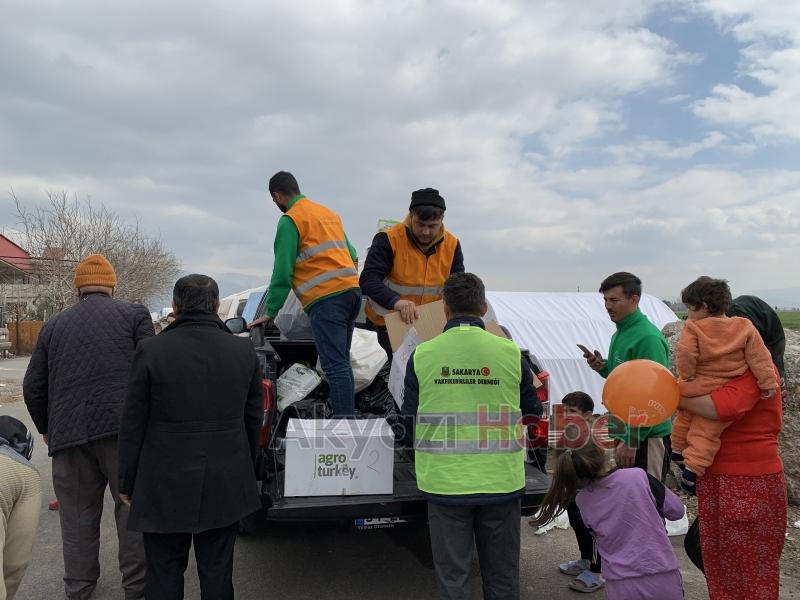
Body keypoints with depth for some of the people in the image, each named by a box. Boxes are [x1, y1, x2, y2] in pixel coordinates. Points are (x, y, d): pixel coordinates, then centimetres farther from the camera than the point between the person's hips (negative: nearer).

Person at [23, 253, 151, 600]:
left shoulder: (54, 325, 14)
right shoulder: (134, 315, 3)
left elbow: (33, 387, 17)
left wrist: (47, 428, 31)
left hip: (68, 433, 4)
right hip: (123, 428, -3)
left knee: (77, 513, 16)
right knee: (133, 506, 7)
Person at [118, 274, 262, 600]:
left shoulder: (151, 350, -11)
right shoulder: (244, 351, -3)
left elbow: (133, 425, -6)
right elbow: (253, 419, 3)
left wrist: (127, 483, 6)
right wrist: (246, 471, 16)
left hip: (164, 487, -2)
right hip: (227, 486, 2)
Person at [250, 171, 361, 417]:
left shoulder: (290, 220, -2)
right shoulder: (328, 212, 23)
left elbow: (283, 271, -6)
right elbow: (352, 255, 25)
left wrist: (271, 312, 1)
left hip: (325, 299, -8)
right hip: (352, 290, 8)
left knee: (335, 367, -11)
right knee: (341, 363, 14)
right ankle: (348, 417, 18)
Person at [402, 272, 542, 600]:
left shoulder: (422, 355, -7)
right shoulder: (510, 352, -6)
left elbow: (410, 427, 1)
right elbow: (533, 412, 8)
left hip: (445, 484, -1)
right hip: (501, 483, 1)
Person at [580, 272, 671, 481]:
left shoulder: (648, 337, -18)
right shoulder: (620, 333, 11)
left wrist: (632, 440, -21)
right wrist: (603, 367, 3)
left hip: (646, 436, -9)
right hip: (625, 432, 9)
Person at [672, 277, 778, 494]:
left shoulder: (693, 328, -13)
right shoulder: (744, 327, -2)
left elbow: (685, 354, -22)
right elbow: (759, 357, -1)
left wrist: (686, 375, -6)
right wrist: (768, 382, 4)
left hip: (695, 390, -1)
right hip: (722, 396, 1)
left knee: (684, 419, 23)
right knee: (706, 432, 3)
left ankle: (678, 451, 41)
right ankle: (692, 469, -3)